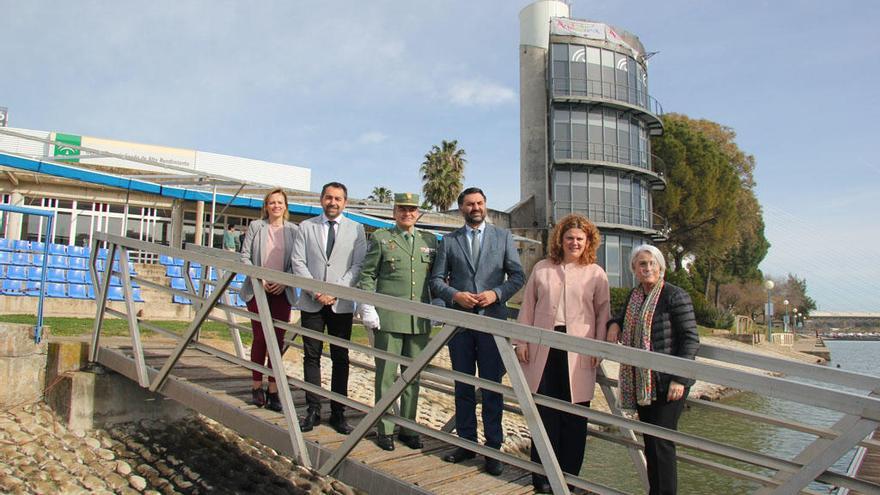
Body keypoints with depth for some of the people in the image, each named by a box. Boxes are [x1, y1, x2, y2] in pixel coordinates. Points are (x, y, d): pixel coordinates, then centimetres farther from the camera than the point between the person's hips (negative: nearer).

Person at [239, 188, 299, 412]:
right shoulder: (255, 226, 4)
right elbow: (245, 256, 2)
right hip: (258, 290, -1)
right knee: (260, 338, 3)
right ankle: (257, 387, 16)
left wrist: (284, 282, -9)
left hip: (282, 291, 1)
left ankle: (273, 389, 8)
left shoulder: (293, 230, 4)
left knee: (278, 339, 1)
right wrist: (258, 278, -10)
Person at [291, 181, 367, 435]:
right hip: (311, 302, 1)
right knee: (311, 356, 5)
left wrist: (336, 291, -13)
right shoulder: (306, 227, 8)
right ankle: (313, 410, 14)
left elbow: (358, 266, -1)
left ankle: (338, 412, 11)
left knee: (340, 359, 4)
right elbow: (298, 262, 1)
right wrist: (315, 291, -11)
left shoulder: (356, 229, 5)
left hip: (341, 304, -1)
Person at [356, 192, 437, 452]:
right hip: (388, 317, -3)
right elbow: (367, 275, 1)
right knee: (386, 375, 4)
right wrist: (367, 308, -7)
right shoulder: (381, 238, 3)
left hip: (420, 320, 3)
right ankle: (385, 429, 15)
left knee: (413, 375, 11)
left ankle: (408, 427, 23)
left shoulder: (429, 240, 12)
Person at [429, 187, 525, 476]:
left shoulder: (503, 237, 7)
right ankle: (466, 441, 23)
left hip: (492, 319, -1)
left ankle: (493, 448, 13)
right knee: (463, 386, 10)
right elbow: (436, 279, 6)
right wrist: (455, 295, -12)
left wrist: (496, 293, -12)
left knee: (492, 387, 3)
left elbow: (517, 275, 4)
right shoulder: (449, 241, 8)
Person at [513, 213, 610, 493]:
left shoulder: (596, 274, 6)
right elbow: (527, 307, 11)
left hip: (579, 352, -1)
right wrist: (521, 341, 6)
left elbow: (603, 313, 7)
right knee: (544, 412, 4)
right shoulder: (542, 268, 10)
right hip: (543, 348, 1)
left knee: (574, 414, 3)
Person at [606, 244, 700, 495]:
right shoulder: (634, 296, 12)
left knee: (661, 442, -5)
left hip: (668, 382, -7)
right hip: (641, 383, 7)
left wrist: (679, 379, -17)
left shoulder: (675, 296, -10)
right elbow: (626, 319, 31)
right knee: (649, 441, 13)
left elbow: (691, 339, -11)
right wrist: (615, 324, 6)